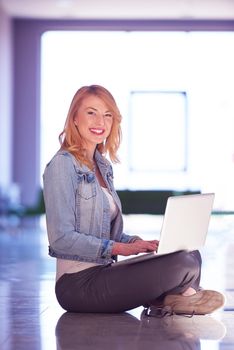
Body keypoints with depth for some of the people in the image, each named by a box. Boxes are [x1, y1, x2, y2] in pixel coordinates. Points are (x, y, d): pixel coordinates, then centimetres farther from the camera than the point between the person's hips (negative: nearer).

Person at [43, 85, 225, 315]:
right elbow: (61, 237, -18)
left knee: (191, 254, -6)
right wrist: (119, 248, -21)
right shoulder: (62, 165, -11)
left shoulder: (102, 166, 16)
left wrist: (136, 243, 0)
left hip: (103, 272, 9)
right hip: (79, 283, -9)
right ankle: (180, 295, 7)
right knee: (182, 264, -20)